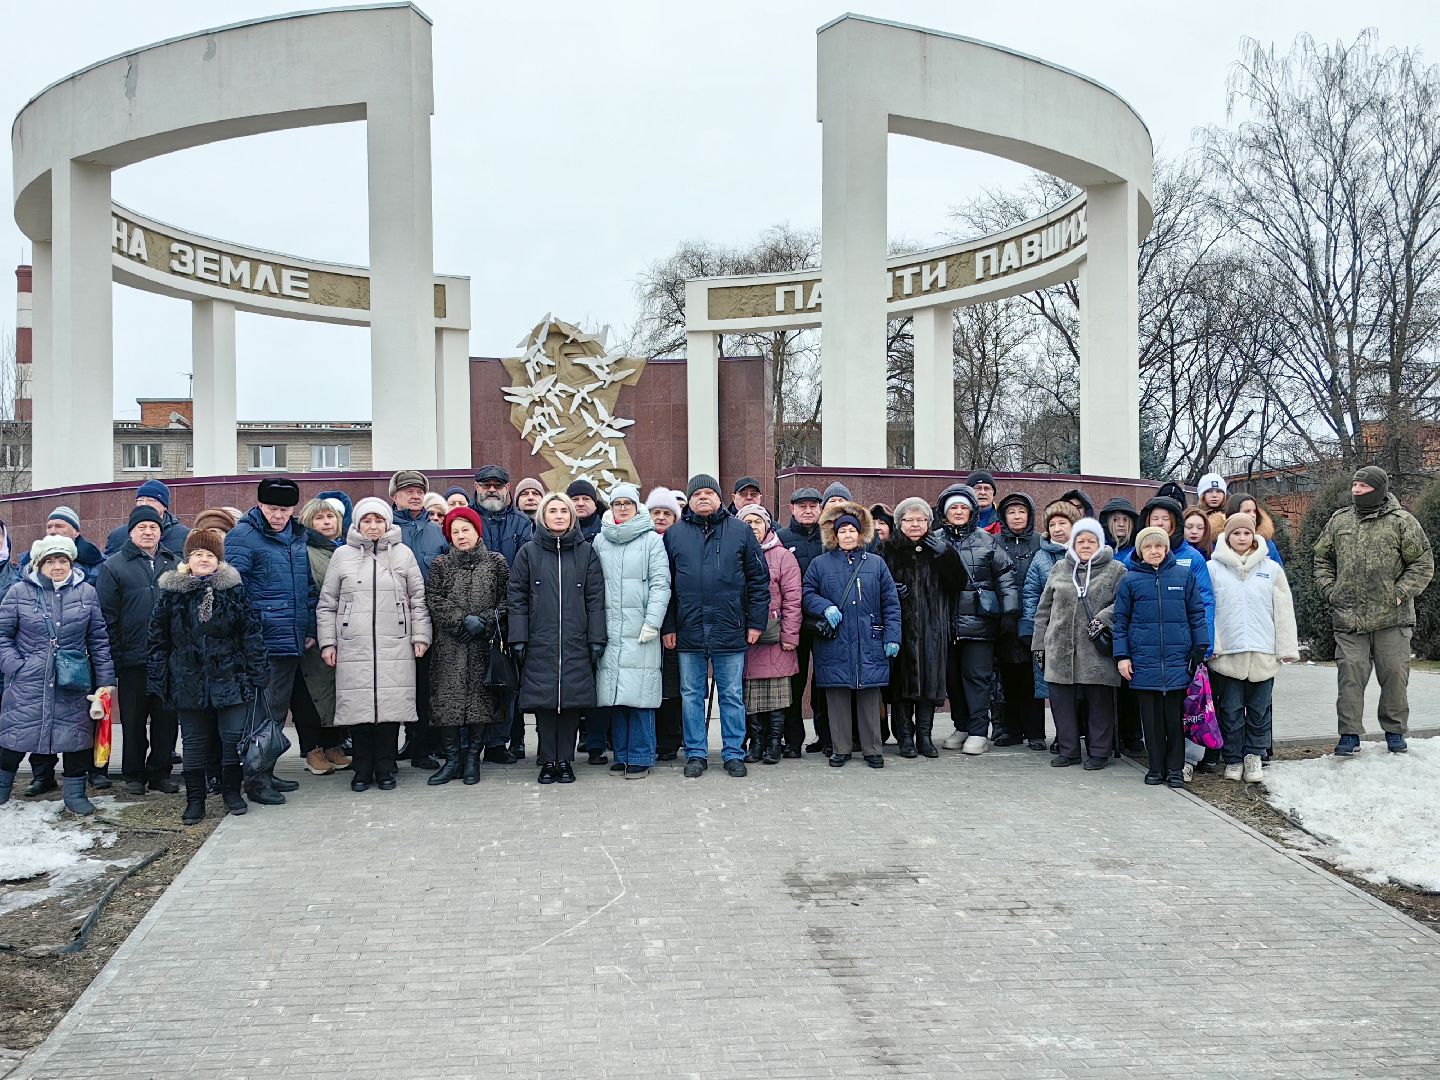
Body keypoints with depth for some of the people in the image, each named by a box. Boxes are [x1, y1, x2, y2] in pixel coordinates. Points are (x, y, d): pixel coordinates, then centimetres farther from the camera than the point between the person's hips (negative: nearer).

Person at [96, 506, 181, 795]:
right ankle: (133, 774, 18)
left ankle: (160, 772, 17)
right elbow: (106, 615, -1)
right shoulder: (114, 566, 2)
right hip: (132, 659, -2)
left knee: (167, 717, 6)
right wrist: (114, 655, -6)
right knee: (133, 719, 6)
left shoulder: (175, 564, 11)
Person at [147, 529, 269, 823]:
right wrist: (156, 680, 2)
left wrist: (258, 674, -5)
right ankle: (194, 799, 20)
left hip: (230, 677, -1)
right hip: (189, 682, 1)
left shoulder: (234, 589, -1)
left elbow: (252, 633, -1)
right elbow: (158, 639, 5)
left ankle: (232, 791, 21)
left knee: (233, 736, 3)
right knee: (193, 741, 9)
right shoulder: (171, 594, 3)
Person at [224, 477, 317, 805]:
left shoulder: (298, 536, 13)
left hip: (293, 640, 7)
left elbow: (309, 586, 20)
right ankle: (255, 778, 5)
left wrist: (310, 628, 16)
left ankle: (267, 771, 24)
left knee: (278, 708, 14)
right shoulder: (243, 536, -8)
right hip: (262, 642, -7)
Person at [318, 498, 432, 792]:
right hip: (353, 647, 0)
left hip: (395, 647, 0)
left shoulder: (403, 553, 10)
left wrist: (421, 636, 4)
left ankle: (385, 768, 11)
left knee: (391, 705, -2)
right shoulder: (342, 555, 9)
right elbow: (327, 604, 11)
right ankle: (362, 769, 12)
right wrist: (327, 642, 5)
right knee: (358, 706, -1)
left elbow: (418, 600, 11)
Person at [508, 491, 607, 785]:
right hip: (540, 644, 0)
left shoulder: (586, 551, 8)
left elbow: (595, 599, 5)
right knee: (544, 702, 1)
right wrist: (518, 639, -3)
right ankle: (548, 761, 12)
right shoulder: (529, 552, 6)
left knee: (572, 701, 2)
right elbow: (517, 598, 4)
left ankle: (565, 760, 13)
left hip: (576, 644, 0)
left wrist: (597, 639, -1)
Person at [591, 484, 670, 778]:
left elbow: (660, 584, -3)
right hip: (610, 630, 3)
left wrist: (652, 623, -11)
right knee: (615, 695, 4)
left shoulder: (652, 540, 3)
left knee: (639, 693, -6)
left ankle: (640, 757, 2)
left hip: (640, 631, -3)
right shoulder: (600, 541, 14)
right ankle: (621, 755, 14)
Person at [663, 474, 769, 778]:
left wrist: (756, 622, -1)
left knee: (732, 695, 6)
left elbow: (759, 579, 4)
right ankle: (695, 754, 18)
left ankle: (734, 753, 17)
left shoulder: (740, 531, 3)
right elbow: (665, 584, 5)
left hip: (730, 629, -1)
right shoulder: (674, 534, 5)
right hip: (689, 631, 1)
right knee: (691, 695, 8)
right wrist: (668, 627, 0)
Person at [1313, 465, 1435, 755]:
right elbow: (1322, 559, 19)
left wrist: (1400, 593, -8)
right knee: (1350, 676, 1)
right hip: (1348, 618, 2)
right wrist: (1329, 590, 5)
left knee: (1394, 676, 6)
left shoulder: (1402, 521, 0)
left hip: (1392, 618, -2)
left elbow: (1423, 563, 1)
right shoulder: (1339, 520, 10)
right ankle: (1350, 734, 8)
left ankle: (1395, 732, 21)